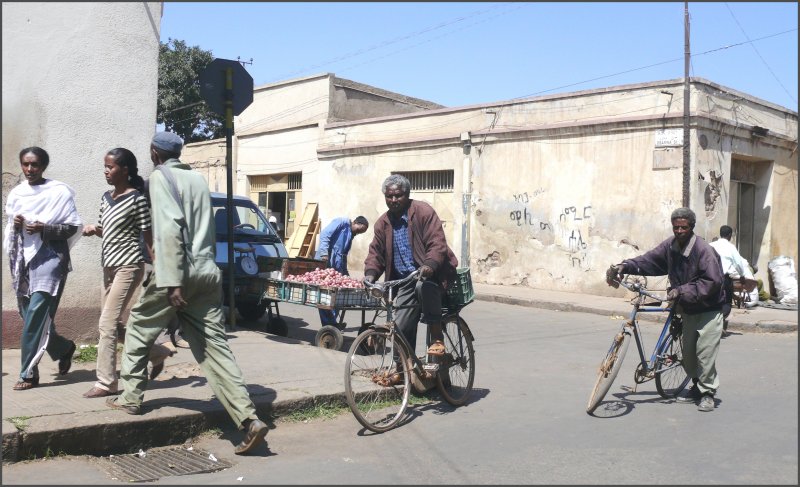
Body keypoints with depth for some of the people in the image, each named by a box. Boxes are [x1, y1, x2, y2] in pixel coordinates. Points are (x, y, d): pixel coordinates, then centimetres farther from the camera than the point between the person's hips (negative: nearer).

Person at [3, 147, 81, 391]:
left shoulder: (59, 192, -4)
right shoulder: (17, 193, 11)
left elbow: (73, 227, -5)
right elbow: (10, 230, 20)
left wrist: (44, 228, -19)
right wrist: (15, 224, -3)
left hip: (49, 257, -6)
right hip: (23, 258, 6)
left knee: (36, 314, -12)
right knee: (30, 316, 9)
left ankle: (29, 373, -5)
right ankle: (64, 348, 33)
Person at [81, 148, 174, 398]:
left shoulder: (136, 198, -11)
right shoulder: (106, 197, 11)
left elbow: (148, 236, -11)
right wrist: (94, 229, -1)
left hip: (128, 266, -9)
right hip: (110, 266, 9)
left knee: (107, 324, -9)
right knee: (114, 324, 11)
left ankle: (106, 382, -2)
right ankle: (157, 353, 26)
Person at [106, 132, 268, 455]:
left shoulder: (161, 177, -2)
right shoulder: (198, 178, 19)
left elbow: (170, 228, -15)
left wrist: (173, 281, -20)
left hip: (179, 273, -6)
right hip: (207, 272, 6)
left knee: (138, 331, 18)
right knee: (214, 346, 2)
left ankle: (130, 398, 26)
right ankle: (249, 420, -7)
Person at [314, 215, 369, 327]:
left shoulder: (350, 236, 24)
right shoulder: (342, 222, -1)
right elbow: (324, 234, -13)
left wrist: (346, 274, 25)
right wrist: (324, 254, -23)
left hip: (337, 267, 9)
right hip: (325, 261, -9)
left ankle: (331, 323, 13)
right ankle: (329, 324, -5)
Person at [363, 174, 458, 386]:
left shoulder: (423, 211, -9)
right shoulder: (383, 223, 8)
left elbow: (437, 243, -18)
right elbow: (376, 252, 6)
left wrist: (429, 265, -37)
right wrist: (371, 272, -15)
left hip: (430, 274, -5)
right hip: (405, 281, 5)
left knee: (424, 286, -40)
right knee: (401, 326, -2)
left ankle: (436, 338, -27)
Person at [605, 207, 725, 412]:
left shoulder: (704, 250, -24)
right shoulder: (670, 245, -4)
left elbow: (712, 282, -27)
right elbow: (649, 260, -3)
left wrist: (682, 291, -31)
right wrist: (624, 266, -18)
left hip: (708, 309, -7)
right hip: (687, 308, 7)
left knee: (705, 352, -10)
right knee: (688, 351, 12)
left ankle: (707, 392, 5)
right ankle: (696, 387, 29)